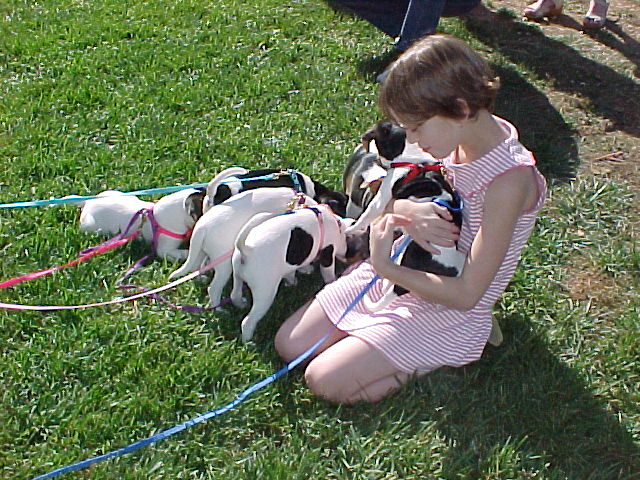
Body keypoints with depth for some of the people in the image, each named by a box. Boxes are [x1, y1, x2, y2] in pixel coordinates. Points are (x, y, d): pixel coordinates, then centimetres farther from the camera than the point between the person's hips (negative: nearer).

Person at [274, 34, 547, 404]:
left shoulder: (509, 178, -28)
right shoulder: (462, 134, -5)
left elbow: (467, 294, -26)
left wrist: (385, 267, -24)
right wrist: (409, 212, -19)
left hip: (450, 312, -7)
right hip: (395, 275, 8)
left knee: (325, 380, -13)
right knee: (289, 345, 6)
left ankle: (448, 358, 0)